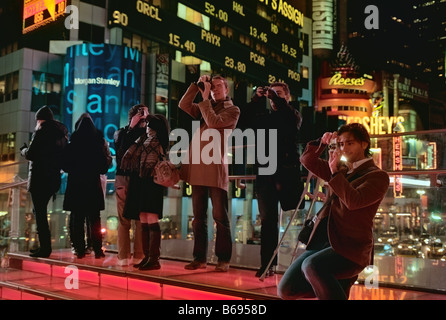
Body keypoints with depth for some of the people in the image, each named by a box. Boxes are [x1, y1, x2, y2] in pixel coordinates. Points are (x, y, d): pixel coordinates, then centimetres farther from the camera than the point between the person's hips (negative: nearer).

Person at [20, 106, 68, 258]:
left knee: (39, 213, -2)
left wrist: (23, 149, 8)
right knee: (40, 211, 18)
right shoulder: (62, 132, 11)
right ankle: (45, 246, 21)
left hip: (39, 178, -8)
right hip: (54, 178, 8)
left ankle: (45, 248, -1)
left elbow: (30, 154, -12)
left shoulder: (41, 131, -10)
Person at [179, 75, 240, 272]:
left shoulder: (232, 110, 5)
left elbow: (213, 122, -12)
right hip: (198, 167, 6)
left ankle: (223, 259, 3)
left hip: (216, 167, -6)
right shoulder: (205, 108, 23)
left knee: (220, 216, -3)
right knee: (199, 217, 7)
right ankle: (200, 258, 13)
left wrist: (205, 99, -3)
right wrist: (197, 85, 7)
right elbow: (184, 105, 11)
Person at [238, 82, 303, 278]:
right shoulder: (264, 117, 18)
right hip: (265, 173, 3)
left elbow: (292, 118, -13)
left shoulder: (293, 116, 11)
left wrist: (275, 97, -15)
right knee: (267, 221, 2)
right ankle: (267, 264, 6)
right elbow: (243, 122, 3)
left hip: (288, 173, -3)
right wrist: (256, 99, -4)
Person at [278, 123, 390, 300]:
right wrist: (322, 143, 7)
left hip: (350, 247, -8)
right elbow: (307, 160, 24)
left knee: (311, 266, -37)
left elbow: (353, 201, -19)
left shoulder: (377, 176, -2)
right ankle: (337, 283, 16)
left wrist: (335, 172, -11)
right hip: (321, 243, 8)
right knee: (286, 290, -3)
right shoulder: (341, 170, 19)